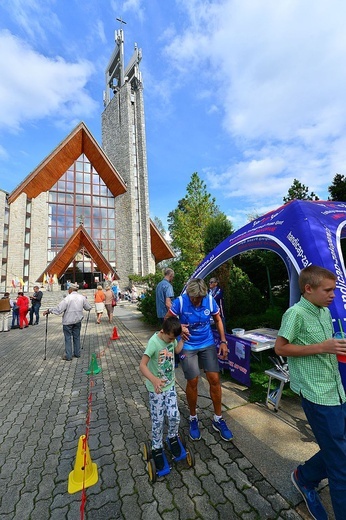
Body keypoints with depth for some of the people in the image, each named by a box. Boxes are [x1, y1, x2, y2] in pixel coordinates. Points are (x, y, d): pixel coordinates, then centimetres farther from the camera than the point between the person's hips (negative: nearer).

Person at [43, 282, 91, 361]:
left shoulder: (68, 298, -18)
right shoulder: (82, 297, -4)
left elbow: (58, 309, -21)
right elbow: (88, 308, 5)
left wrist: (48, 311, -10)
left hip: (68, 321, -4)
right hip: (78, 321, 5)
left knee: (68, 338, 6)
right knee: (77, 337, 16)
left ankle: (68, 356, 12)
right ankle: (77, 353, 25)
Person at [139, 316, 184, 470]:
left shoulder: (171, 337, -10)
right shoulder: (154, 342, -30)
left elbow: (177, 350, 12)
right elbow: (142, 366, -32)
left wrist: (183, 338, -2)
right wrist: (154, 380, -47)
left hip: (170, 386, 5)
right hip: (156, 389, -4)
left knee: (174, 416, 7)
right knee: (157, 421, 9)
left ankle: (173, 437, 37)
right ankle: (157, 449, 34)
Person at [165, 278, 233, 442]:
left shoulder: (210, 300, -15)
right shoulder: (180, 302, -22)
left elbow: (218, 320, 3)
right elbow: (167, 319, -9)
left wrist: (223, 342, -1)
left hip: (208, 344, 2)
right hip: (188, 346, -2)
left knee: (214, 379, 4)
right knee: (192, 382, 4)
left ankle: (218, 419, 27)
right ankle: (193, 419, 31)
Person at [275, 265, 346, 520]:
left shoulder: (325, 312, 7)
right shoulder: (296, 313, -20)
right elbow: (280, 348, -17)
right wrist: (322, 348, -21)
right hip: (317, 394, -8)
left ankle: (305, 477, 43)